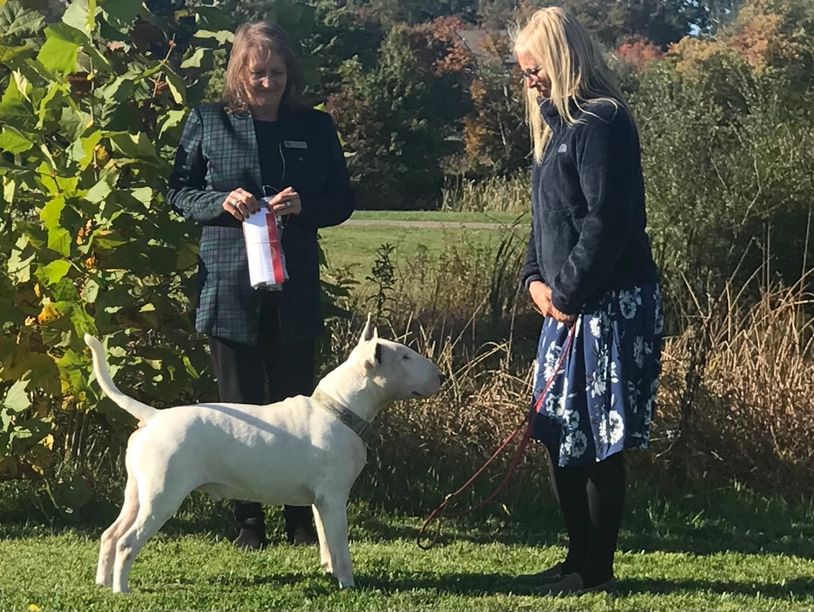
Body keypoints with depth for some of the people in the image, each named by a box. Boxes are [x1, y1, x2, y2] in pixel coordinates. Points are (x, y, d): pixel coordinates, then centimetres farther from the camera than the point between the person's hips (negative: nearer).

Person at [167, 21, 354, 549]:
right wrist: (222, 201, -13)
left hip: (296, 292, 1)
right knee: (240, 406, 4)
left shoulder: (316, 127, 8)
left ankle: (301, 518, 12)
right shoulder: (208, 123, 3)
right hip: (229, 288, -1)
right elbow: (179, 191, 6)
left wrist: (303, 205, -11)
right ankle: (249, 521, 11)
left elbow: (343, 199, 10)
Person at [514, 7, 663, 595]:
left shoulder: (601, 124, -14)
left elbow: (606, 221, -21)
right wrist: (536, 280, 5)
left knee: (599, 441, -4)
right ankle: (580, 557, 22)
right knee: (562, 433, 12)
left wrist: (567, 292, -15)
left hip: (611, 304, -10)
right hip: (569, 305, 10)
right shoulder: (559, 125, 16)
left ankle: (598, 569, 5)